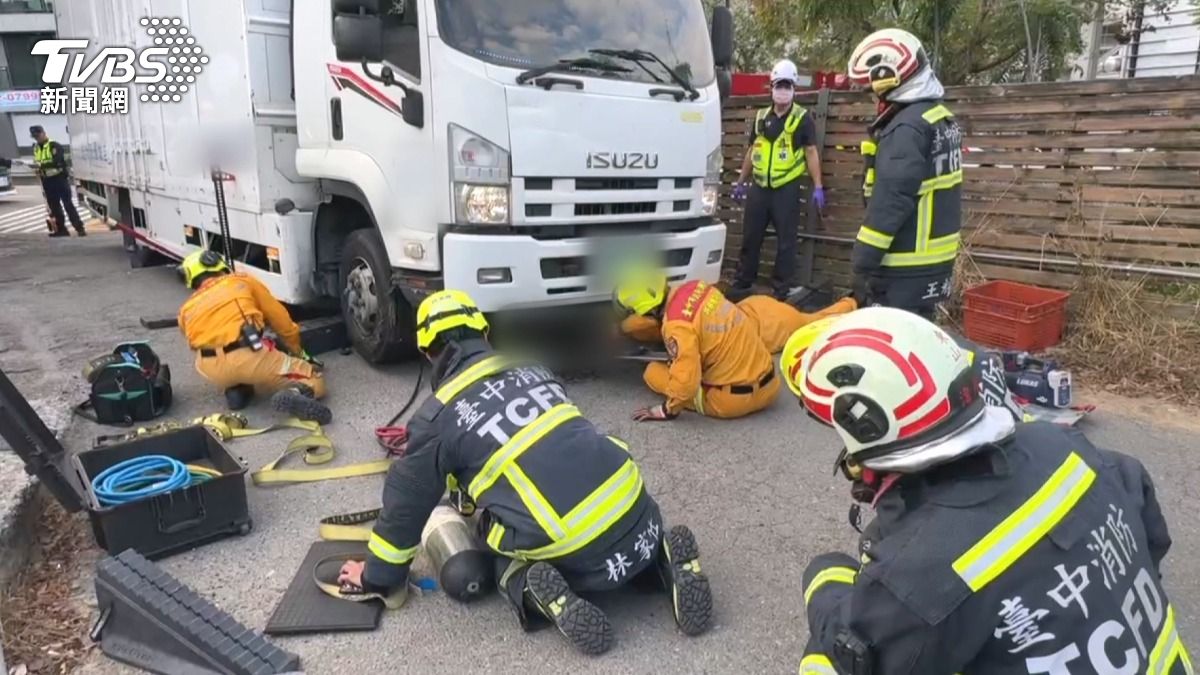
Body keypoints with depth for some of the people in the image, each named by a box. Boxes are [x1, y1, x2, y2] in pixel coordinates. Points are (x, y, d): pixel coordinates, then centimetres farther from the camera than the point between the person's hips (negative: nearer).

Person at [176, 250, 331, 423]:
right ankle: (294, 393, -22)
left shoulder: (187, 310, 25)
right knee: (314, 381, 12)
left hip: (213, 371, 4)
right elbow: (282, 321, 21)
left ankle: (236, 389, 9)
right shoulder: (242, 282, 19)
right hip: (250, 357, -4)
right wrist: (298, 352, 36)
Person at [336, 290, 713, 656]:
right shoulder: (531, 368, 18)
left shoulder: (437, 416, 2)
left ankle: (541, 595, -2)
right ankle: (666, 560, 8)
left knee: (508, 558, 29)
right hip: (630, 504, 4)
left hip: (570, 548, -3)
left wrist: (377, 575, 28)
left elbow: (406, 502, 11)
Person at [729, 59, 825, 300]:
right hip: (759, 187, 4)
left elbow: (811, 152, -3)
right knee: (750, 238, 10)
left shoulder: (803, 118, -1)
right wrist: (740, 181, 18)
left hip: (787, 189, -4)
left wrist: (817, 187, -8)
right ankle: (742, 283, 21)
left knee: (786, 241, 2)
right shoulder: (761, 117, 11)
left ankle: (782, 289, 8)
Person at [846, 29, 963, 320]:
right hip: (935, 260, 10)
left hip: (906, 267, -10)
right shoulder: (941, 118, 13)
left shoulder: (907, 129, -18)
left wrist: (862, 262, -20)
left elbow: (890, 201, -23)